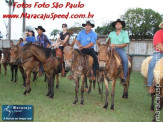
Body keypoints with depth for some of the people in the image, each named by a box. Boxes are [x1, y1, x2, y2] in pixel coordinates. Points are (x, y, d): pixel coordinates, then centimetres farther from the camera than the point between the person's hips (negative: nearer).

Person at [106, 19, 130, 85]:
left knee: (125, 59, -32)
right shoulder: (111, 33, 18)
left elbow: (125, 44, -3)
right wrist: (110, 45, -9)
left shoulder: (124, 33, 8)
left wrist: (115, 45, -13)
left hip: (120, 49, -2)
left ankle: (124, 77, -25)